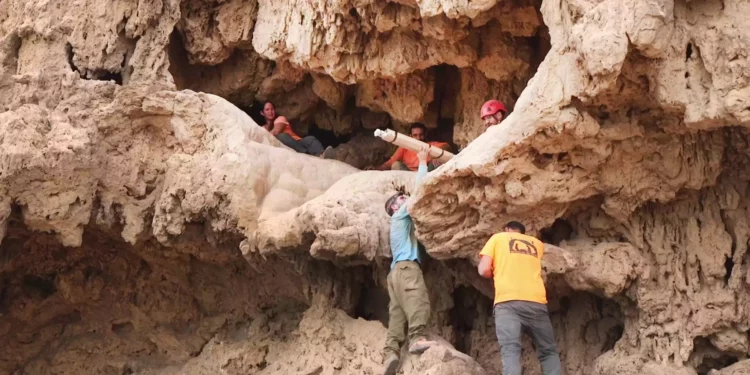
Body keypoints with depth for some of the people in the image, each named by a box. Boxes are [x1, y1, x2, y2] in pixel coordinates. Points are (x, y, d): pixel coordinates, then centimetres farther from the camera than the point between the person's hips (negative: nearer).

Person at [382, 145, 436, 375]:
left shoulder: (403, 220, 36)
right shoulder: (401, 214, 12)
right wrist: (423, 162, 14)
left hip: (398, 269, 9)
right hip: (407, 265, -9)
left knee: (397, 312, -8)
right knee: (417, 301, -27)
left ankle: (391, 352, -23)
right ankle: (417, 338, -44)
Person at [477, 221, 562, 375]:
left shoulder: (497, 238, 18)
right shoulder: (537, 243, 28)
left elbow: (484, 270, 8)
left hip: (507, 301, -3)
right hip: (536, 301, 3)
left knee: (510, 350, -13)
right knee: (549, 351, 10)